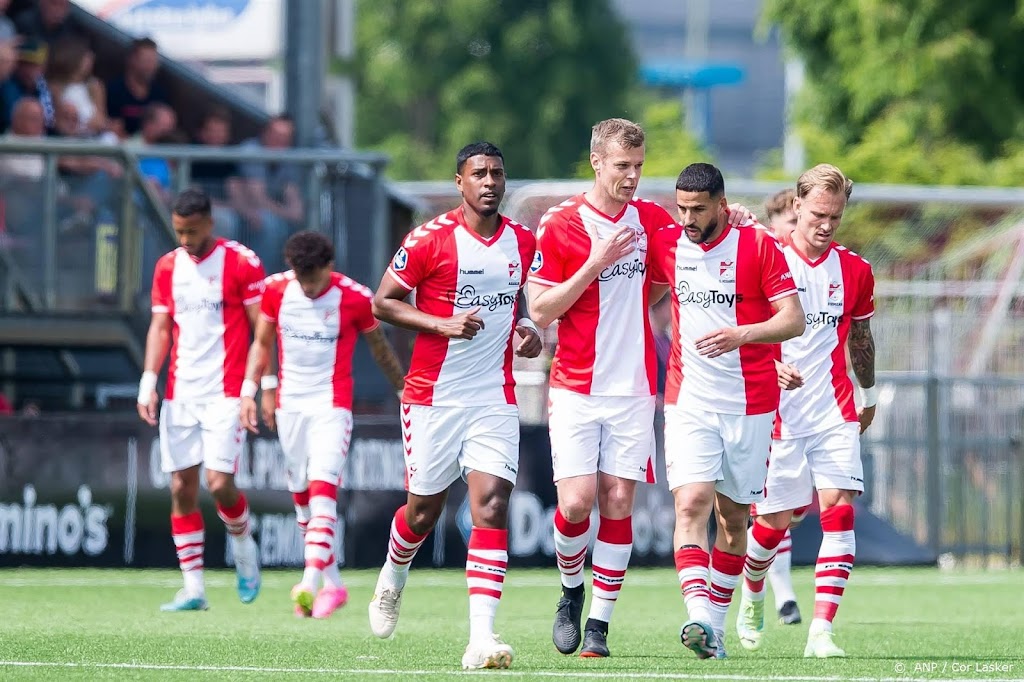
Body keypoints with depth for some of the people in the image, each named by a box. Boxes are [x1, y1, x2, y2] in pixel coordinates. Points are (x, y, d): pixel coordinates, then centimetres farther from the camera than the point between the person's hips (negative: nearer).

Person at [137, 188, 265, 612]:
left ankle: (243, 547, 17)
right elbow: (160, 328, 12)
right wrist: (148, 382, 1)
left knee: (219, 483, -14)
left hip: (225, 393, -5)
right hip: (179, 395, 5)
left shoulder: (241, 263, -5)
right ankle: (193, 588, 3)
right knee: (182, 489, 0)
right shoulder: (168, 267, 10)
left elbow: (262, 329, -4)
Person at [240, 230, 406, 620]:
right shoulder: (276, 289, -1)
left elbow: (380, 348, 5)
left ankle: (310, 583, -26)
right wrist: (249, 390, 4)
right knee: (301, 497, 8)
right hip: (290, 405, 4)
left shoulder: (354, 298, -9)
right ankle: (333, 583, 19)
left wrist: (403, 390, 14)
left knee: (322, 489, -18)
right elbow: (262, 343, 12)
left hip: (332, 405, -4)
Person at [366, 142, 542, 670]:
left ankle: (481, 637, -19)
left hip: (495, 399, 3)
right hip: (433, 397, -3)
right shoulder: (431, 240, -9)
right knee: (424, 511, 9)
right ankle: (393, 577, 44)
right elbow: (382, 302, -6)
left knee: (492, 508, -13)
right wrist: (445, 325, -18)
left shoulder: (522, 243, 7)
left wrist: (524, 327, 4)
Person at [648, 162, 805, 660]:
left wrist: (742, 334, -25)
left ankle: (717, 622, 21)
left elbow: (793, 320, -10)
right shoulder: (666, 245, 3)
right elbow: (647, 296, 25)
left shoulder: (758, 245, -7)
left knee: (734, 516, 8)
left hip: (750, 404, -1)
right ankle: (699, 617, -31)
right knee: (692, 502, -19)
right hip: (689, 402, 1)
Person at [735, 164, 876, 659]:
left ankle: (821, 630, -15)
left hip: (835, 412, 2)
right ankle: (752, 596, 36)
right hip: (777, 412, -2)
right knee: (772, 519, 4)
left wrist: (868, 394, 29)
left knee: (838, 509, -13)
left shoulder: (854, 270, 6)